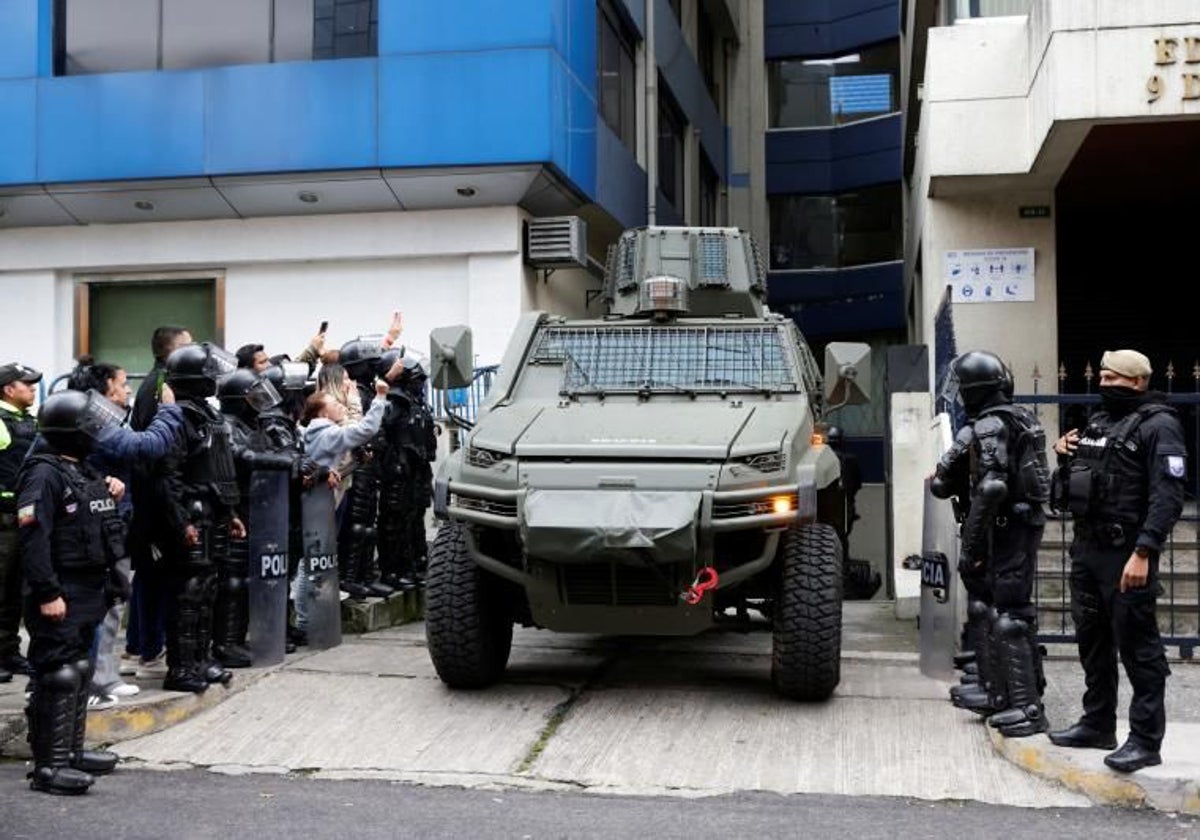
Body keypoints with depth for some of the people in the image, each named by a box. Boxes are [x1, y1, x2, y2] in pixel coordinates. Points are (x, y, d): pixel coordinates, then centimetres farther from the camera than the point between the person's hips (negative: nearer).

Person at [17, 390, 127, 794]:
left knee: (78, 670, 16)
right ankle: (48, 765, -1)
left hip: (89, 590, 10)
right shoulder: (45, 474, -15)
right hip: (60, 594, -10)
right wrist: (47, 593, -24)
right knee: (58, 676, -7)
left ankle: (71, 750, 27)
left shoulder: (85, 471, 14)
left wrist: (111, 493, 11)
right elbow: (33, 538, -21)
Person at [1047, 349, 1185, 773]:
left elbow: (1167, 497, -18)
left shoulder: (1158, 426, -9)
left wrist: (1143, 553, -26)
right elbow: (1070, 487, 25)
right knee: (1092, 640, 16)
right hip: (1086, 547, 9)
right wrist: (1064, 458, 5)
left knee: (1137, 646, -4)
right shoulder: (1097, 422, 16)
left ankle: (1146, 740, 2)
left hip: (1125, 553, -8)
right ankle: (1098, 724, 29)